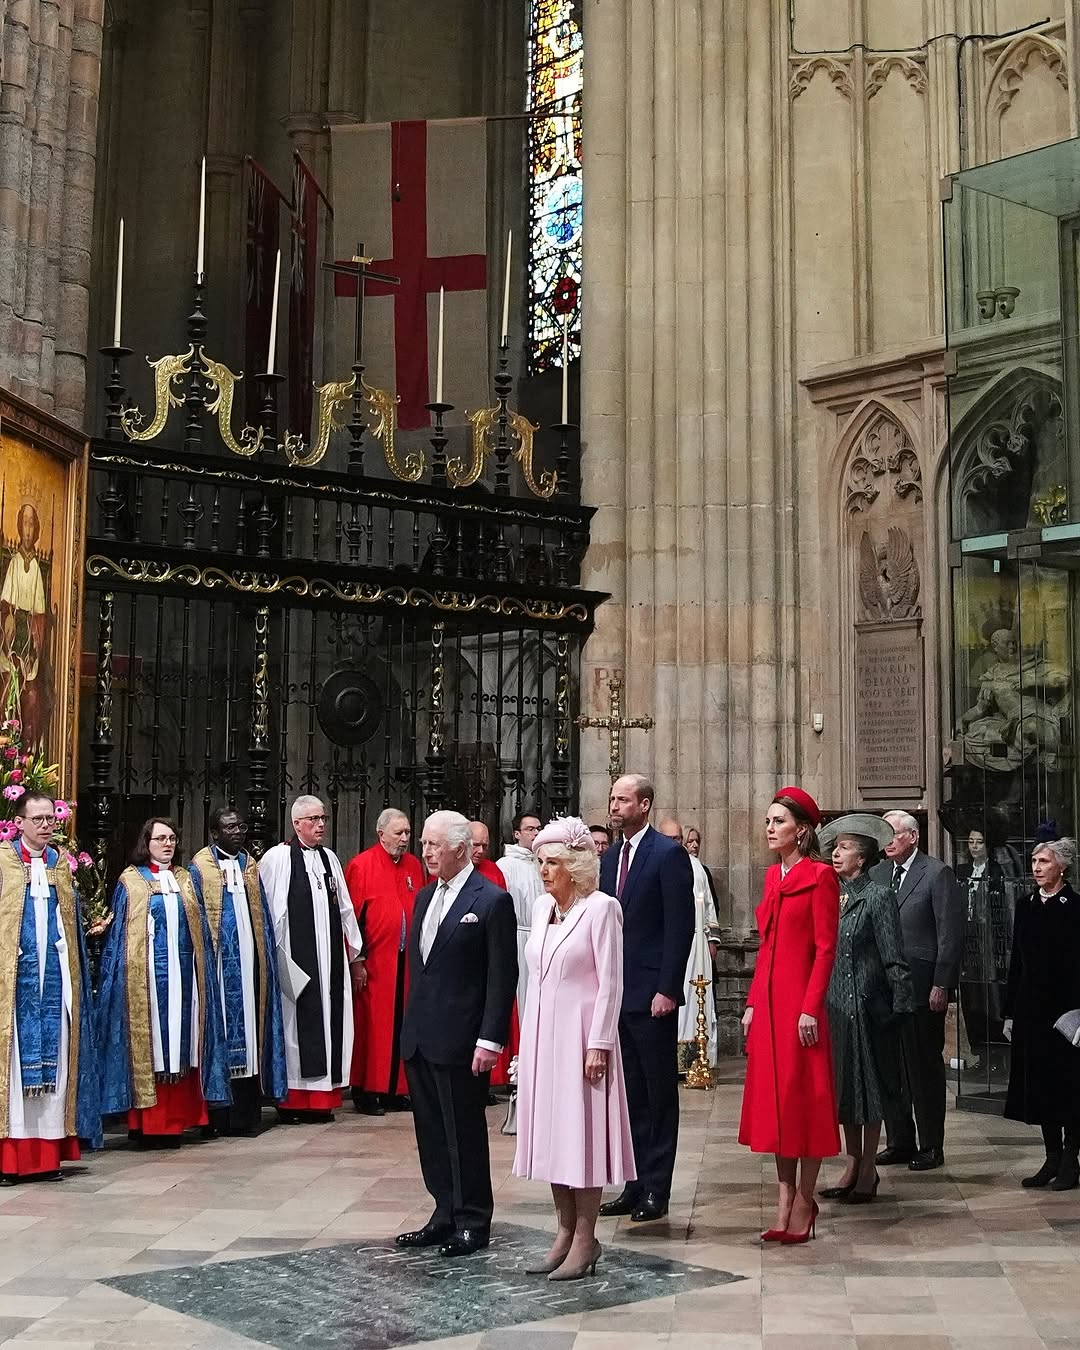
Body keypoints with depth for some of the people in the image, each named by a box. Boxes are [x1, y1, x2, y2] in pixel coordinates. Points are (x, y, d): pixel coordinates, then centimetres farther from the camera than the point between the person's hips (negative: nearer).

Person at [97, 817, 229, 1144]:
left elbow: (200, 930, 15)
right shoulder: (131, 881, 4)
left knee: (180, 1043, 3)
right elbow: (118, 933, 2)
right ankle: (149, 1122, 0)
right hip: (146, 975, -4)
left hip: (182, 973, 4)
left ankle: (176, 1119, 8)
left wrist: (201, 972, 8)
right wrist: (121, 976, -6)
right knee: (149, 1044, -4)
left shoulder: (185, 879, 14)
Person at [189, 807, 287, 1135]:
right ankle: (223, 1116, 1)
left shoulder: (250, 865, 14)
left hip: (250, 962, 5)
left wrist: (267, 958, 9)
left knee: (250, 1029, 5)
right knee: (223, 1031, -4)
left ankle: (248, 1112, 9)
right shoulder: (200, 867, -2)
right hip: (221, 962, -5)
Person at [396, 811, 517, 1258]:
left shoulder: (492, 900, -10)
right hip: (420, 1038, 8)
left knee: (465, 1133, 2)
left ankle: (472, 1223, 14)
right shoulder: (425, 896, 13)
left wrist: (490, 1040, -17)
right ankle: (446, 1216, 24)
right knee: (432, 1133, 13)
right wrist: (410, 1025, 13)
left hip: (460, 1042, -7)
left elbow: (502, 977, -13)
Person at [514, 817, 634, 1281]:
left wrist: (598, 1044, -16)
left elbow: (610, 983, -12)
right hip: (541, 1034, 7)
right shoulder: (542, 908, 10)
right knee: (551, 1133, 10)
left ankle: (585, 1239, 8)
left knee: (582, 1131, -1)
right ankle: (565, 1231, 20)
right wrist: (527, 1039, 14)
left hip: (580, 1036, -7)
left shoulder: (601, 908, -11)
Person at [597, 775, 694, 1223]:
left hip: (652, 995, -7)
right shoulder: (610, 858, 13)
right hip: (615, 993, 7)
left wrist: (667, 989, -16)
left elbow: (680, 926, -13)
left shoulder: (669, 854, -9)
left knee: (660, 1094, 2)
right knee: (630, 1094, 12)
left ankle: (656, 1189, 9)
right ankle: (635, 1184, 20)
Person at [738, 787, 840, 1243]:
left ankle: (804, 1201, 10)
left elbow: (825, 948, -12)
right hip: (768, 1000, 8)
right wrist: (753, 1004, 11)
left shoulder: (819, 875, -8)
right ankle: (785, 1197, 17)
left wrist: (810, 1009, -17)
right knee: (773, 1094, 9)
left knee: (804, 1096, 0)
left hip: (799, 1002, -8)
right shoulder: (773, 876, 14)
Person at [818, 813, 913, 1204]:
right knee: (842, 1083, 11)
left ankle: (868, 1170, 12)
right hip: (834, 1003, 6)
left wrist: (899, 1005, -13)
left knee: (867, 1082, 3)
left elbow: (893, 956, -9)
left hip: (866, 1003, -6)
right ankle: (853, 1164, 22)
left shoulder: (878, 896, -8)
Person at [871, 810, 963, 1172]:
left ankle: (931, 1147, 12)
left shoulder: (937, 874, -6)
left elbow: (951, 934, -9)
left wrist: (941, 985, -12)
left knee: (925, 1067, 2)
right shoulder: (877, 874, 10)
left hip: (922, 988, -5)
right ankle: (900, 1142, 21)